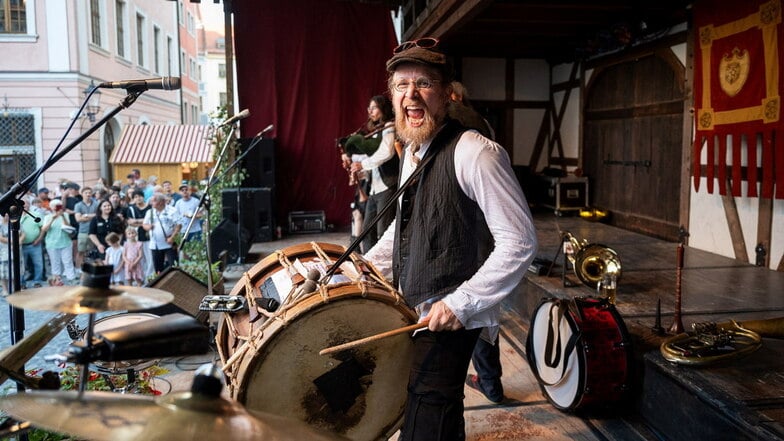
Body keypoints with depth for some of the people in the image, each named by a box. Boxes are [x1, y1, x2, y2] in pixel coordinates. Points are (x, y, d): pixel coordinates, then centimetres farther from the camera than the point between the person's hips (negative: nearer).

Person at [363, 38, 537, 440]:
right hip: (411, 309, 9)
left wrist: (461, 303, -23)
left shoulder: (474, 153, -21)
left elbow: (519, 242, -22)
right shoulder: (412, 152, 8)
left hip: (449, 318, -8)